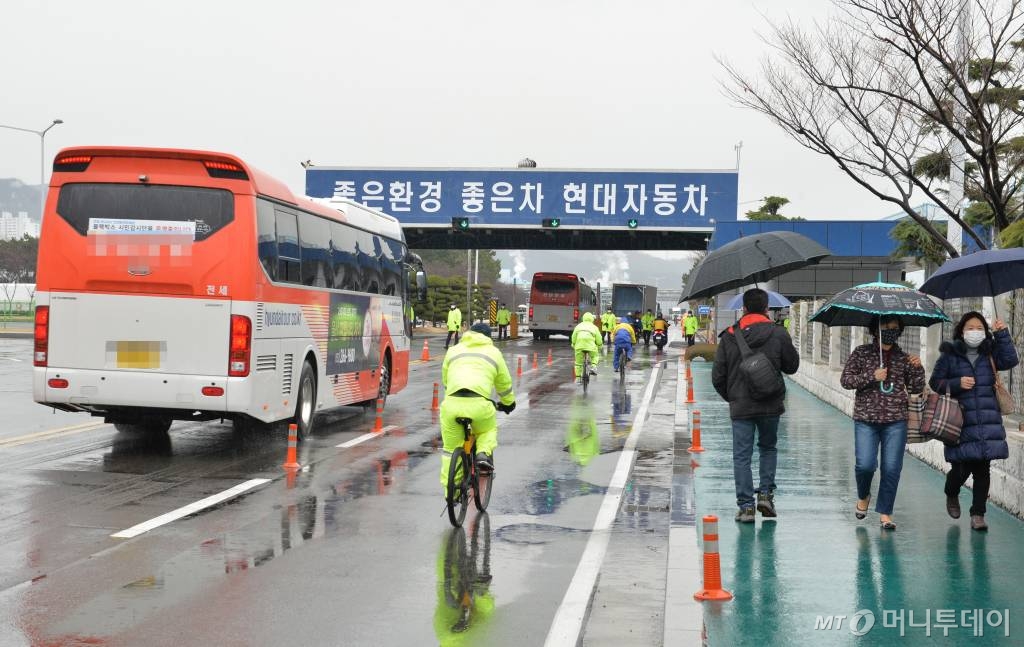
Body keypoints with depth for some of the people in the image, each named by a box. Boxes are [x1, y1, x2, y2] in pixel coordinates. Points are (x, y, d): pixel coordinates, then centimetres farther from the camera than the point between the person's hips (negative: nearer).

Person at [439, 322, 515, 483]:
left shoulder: (454, 350, 28)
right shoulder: (493, 352, 24)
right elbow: (504, 383, 33)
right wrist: (508, 403, 51)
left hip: (452, 403, 1)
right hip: (479, 403, -1)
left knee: (451, 449, 16)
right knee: (489, 431, 30)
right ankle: (484, 454, 2)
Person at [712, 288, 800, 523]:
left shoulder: (729, 337, -3)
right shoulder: (778, 334, -6)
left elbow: (718, 377, 1)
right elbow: (792, 366, 6)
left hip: (740, 407, 0)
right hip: (770, 406, 1)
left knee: (742, 455, 5)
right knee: (768, 448, 22)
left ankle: (745, 506, 2)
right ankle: (766, 493, 11)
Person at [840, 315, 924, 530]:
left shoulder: (903, 358, 11)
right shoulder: (861, 353, 4)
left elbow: (916, 388, 12)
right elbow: (845, 380, -1)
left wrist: (917, 368, -5)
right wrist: (871, 377, -12)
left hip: (896, 420, 2)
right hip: (866, 419, -2)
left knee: (892, 468, -2)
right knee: (865, 464, -11)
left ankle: (885, 512, 10)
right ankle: (863, 496, 21)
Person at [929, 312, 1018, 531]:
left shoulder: (990, 353, 11)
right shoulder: (950, 355, 3)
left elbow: (1010, 360, -6)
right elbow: (935, 383, 4)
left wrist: (1002, 335, -11)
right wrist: (957, 384, -11)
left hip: (988, 421, 2)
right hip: (961, 421, -2)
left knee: (982, 468, 1)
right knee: (962, 468, -5)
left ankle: (978, 514, 11)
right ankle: (951, 495, 29)